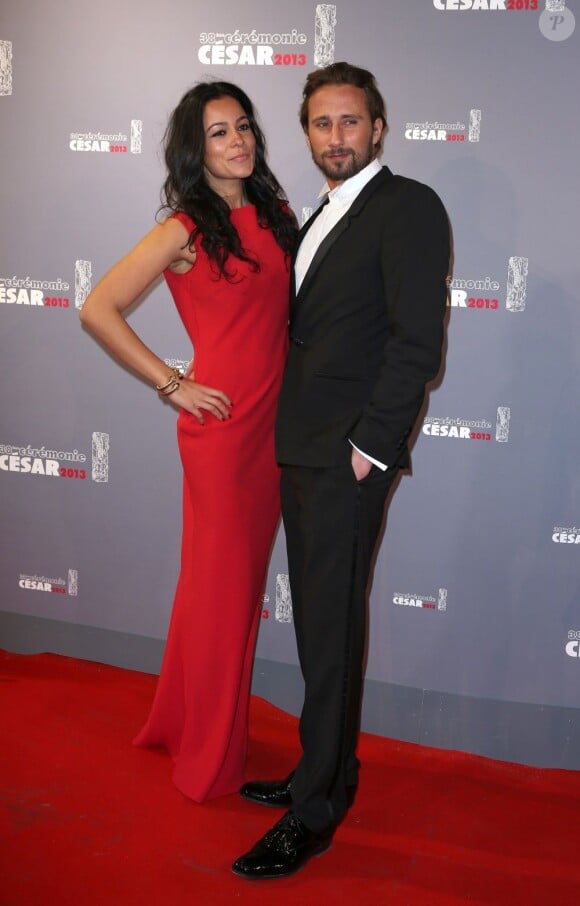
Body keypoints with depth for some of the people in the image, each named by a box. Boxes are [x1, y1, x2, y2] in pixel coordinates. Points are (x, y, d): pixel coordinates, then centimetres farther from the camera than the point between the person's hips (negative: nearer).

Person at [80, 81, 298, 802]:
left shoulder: (274, 213, 9)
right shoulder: (185, 229, -9)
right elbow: (98, 310, -12)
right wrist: (171, 385, -11)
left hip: (275, 423, 6)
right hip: (220, 425, -6)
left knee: (243, 578, 15)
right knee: (220, 584, 4)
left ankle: (182, 721, 36)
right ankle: (210, 756, 24)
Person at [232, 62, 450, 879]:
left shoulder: (408, 206, -7)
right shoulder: (322, 219, 20)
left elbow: (417, 340, -15)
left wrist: (371, 445, -17)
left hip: (348, 456, -8)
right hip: (302, 451, 8)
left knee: (330, 629, -2)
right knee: (318, 621, 15)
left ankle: (316, 812, 11)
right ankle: (329, 770, 29)